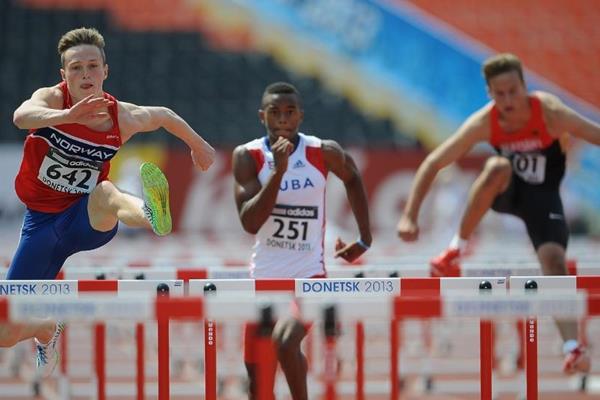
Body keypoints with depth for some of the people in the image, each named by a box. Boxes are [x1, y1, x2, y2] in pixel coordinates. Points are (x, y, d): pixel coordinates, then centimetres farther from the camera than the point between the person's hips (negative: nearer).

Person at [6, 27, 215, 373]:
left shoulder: (123, 118, -8)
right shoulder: (52, 99, -15)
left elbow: (164, 115, 15)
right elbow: (22, 116, -40)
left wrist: (197, 144, 28)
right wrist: (68, 116, -58)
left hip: (86, 220, -1)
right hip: (42, 219, 1)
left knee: (105, 192, -40)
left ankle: (153, 215, -76)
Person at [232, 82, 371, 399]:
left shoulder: (324, 153, -7)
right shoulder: (248, 156, -7)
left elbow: (352, 179, 16)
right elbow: (250, 223, -18)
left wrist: (365, 238, 14)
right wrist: (277, 172, -26)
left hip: (309, 275, -3)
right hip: (264, 276, 3)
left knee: (285, 342, -30)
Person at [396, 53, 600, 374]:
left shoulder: (550, 113, -28)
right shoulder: (484, 122, -24)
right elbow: (432, 163, -20)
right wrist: (410, 215, -28)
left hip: (542, 196, -1)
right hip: (507, 191, 1)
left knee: (554, 261, -22)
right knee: (497, 167, -34)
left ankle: (572, 349, -25)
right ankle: (456, 250, -23)